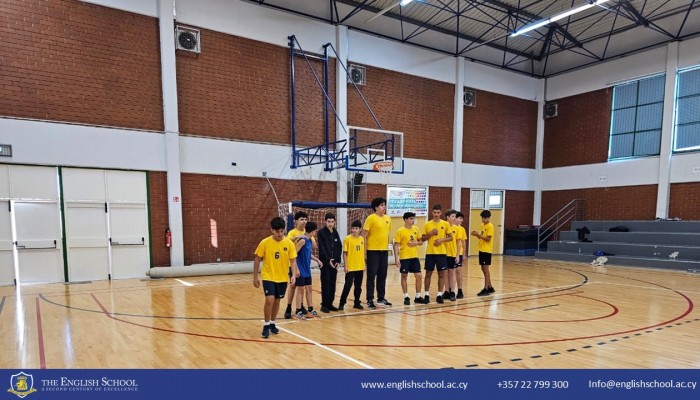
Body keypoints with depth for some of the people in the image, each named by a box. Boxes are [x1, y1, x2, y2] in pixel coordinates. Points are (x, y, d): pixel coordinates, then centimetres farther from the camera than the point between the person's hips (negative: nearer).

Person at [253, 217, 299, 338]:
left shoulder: (289, 243, -8)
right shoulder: (265, 243, -12)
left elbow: (293, 261, -5)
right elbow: (257, 260, -3)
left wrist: (294, 274, -22)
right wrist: (255, 277, -1)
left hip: (282, 278, 3)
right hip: (268, 277, -2)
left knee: (277, 301, 13)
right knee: (269, 300, -15)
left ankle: (272, 324, 33)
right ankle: (266, 325, 4)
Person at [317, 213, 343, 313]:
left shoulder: (335, 232, 10)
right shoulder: (321, 232, -5)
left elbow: (339, 247, 9)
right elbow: (321, 248, -11)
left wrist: (338, 260, -1)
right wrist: (328, 259, -16)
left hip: (334, 262, 5)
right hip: (325, 262, -5)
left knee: (332, 284, 8)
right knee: (325, 284, -2)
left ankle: (330, 303, 17)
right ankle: (324, 305, 5)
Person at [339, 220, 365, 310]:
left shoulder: (362, 239, 6)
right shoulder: (347, 239, -8)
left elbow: (362, 252, 13)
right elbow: (345, 253, -6)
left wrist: (363, 265, 12)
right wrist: (345, 265, -11)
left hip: (360, 267, 5)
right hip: (350, 267, -5)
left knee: (358, 286, 12)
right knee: (347, 286, -3)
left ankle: (357, 303, 24)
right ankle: (342, 303, 11)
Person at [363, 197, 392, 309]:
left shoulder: (388, 219, 9)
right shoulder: (371, 218, -10)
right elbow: (364, 235, -10)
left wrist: (387, 247, 15)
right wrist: (364, 252, -12)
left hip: (384, 251, 6)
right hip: (373, 251, -6)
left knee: (382, 276, 13)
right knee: (371, 276, 0)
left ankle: (381, 298, 26)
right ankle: (370, 300, 8)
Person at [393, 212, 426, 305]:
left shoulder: (416, 229, 5)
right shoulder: (400, 231, -10)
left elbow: (421, 241, 14)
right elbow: (396, 245, -10)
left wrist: (416, 243, -9)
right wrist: (396, 258, -16)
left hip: (414, 257, 5)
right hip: (404, 257, -5)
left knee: (419, 276, 4)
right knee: (404, 276, 4)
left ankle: (418, 297, 18)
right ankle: (406, 297, 16)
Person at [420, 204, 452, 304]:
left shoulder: (445, 224, 1)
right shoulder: (427, 224, 1)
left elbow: (450, 237, 4)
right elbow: (423, 239, 4)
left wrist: (441, 240, -13)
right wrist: (430, 234, -13)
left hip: (441, 252, 0)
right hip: (430, 252, 0)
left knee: (441, 274, 4)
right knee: (428, 273, 4)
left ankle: (439, 295, 14)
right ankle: (427, 294, 12)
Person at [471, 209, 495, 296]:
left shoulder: (490, 226, -12)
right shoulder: (482, 225, 13)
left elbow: (488, 239, -18)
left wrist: (478, 235, -24)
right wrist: (476, 234, -3)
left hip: (487, 250, -9)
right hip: (481, 249, 9)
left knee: (485, 269, -6)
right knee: (483, 269, 12)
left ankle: (486, 289, -2)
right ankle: (490, 287, 23)